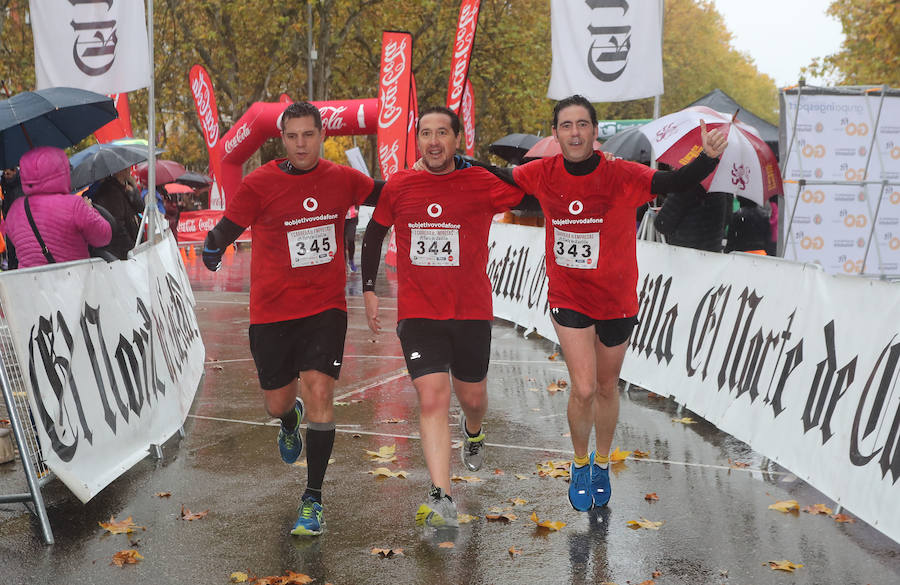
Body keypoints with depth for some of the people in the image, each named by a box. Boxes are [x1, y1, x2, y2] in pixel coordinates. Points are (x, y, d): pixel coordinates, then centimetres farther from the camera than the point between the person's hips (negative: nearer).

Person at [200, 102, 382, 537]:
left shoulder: (342, 179, 1)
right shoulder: (259, 184, -7)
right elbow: (227, 228, -4)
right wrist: (213, 245, -18)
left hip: (325, 308, 0)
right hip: (272, 310, 0)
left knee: (318, 390, -13)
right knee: (277, 403, 9)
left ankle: (313, 498, -2)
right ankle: (290, 420, 51)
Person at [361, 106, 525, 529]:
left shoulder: (481, 184, -5)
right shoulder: (398, 186, 0)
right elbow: (373, 234, 14)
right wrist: (368, 289, 12)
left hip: (471, 311, 0)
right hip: (417, 313, 0)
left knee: (471, 396, 15)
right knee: (432, 398, -13)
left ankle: (473, 432, 54)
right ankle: (441, 499, -16)